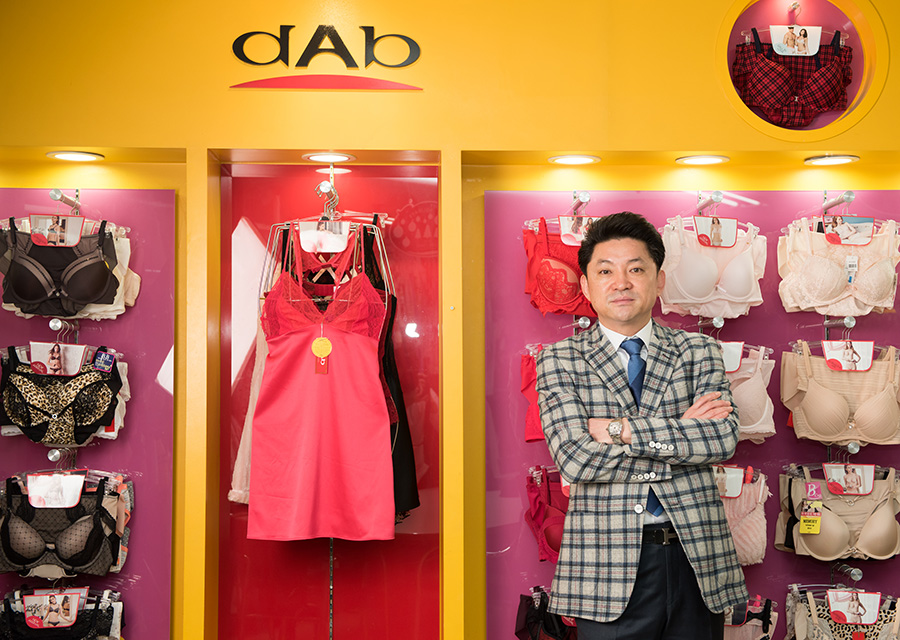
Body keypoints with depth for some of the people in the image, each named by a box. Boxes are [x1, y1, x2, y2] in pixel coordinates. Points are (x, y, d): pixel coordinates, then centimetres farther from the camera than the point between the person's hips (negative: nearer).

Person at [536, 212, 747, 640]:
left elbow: (724, 437, -9)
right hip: (609, 562, -2)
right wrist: (680, 432, -10)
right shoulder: (559, 361, 1)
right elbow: (574, 458, -12)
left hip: (698, 558, 2)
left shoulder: (698, 351, 7)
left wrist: (622, 429, -14)